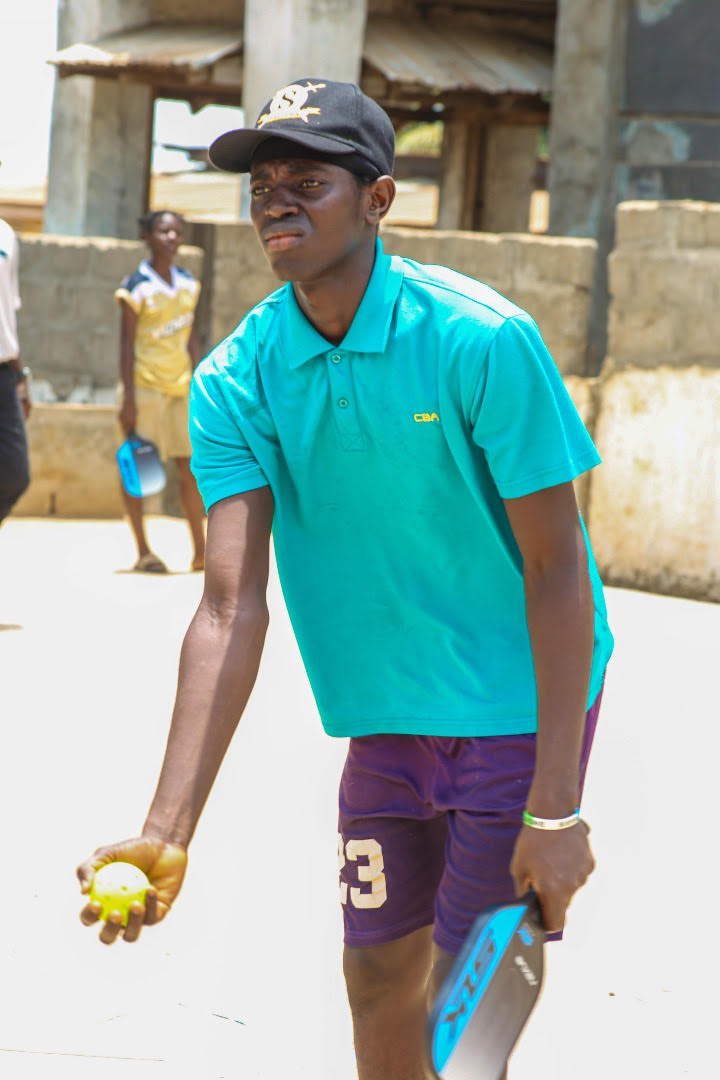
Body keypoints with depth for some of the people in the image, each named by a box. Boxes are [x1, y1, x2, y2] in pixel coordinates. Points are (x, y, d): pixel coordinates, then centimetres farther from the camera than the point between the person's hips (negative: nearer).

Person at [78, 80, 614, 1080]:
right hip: (384, 722, 4)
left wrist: (556, 809, -22)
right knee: (379, 976, 12)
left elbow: (556, 570, -17)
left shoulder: (482, 341, -20)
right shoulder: (234, 381, -8)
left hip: (521, 711, -4)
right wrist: (166, 832, -27)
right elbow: (232, 605, -15)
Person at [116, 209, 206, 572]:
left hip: (180, 388, 5)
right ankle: (143, 552, 6)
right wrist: (129, 399, -14)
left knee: (191, 467, 5)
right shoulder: (136, 287, -8)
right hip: (146, 386, -5)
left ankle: (200, 551, 12)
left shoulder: (188, 284, 9)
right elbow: (127, 343, -9)